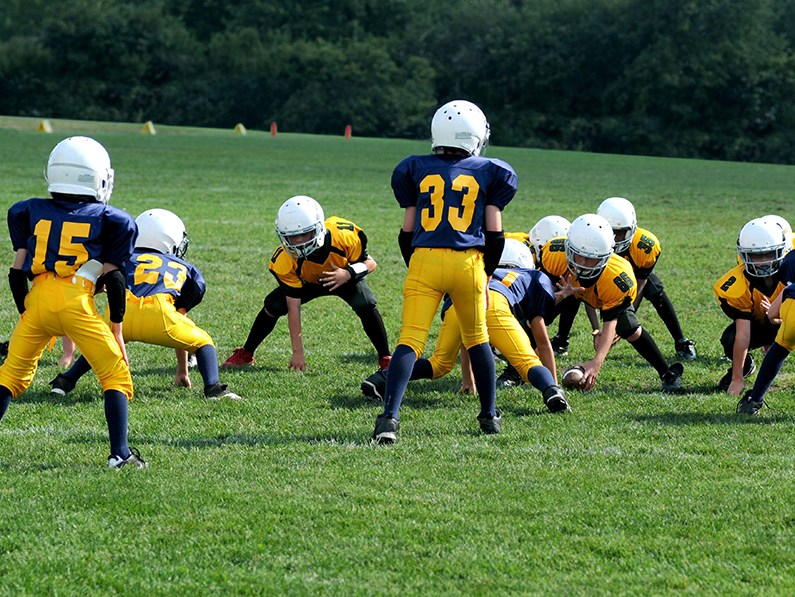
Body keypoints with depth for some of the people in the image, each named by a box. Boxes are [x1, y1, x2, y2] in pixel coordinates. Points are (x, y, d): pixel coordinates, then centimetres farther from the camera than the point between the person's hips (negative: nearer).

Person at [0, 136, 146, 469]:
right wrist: (116, 331, 13)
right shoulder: (107, 219, 11)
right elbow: (113, 278, 8)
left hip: (37, 299, 2)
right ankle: (119, 451, -4)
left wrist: (27, 314, 25)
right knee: (115, 376, 8)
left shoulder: (31, 212, 17)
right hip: (78, 302, -2)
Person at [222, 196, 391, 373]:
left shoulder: (344, 236, -39)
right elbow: (293, 307, -30)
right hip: (308, 282, 1)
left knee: (365, 305, -28)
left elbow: (370, 263, -23)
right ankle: (246, 354, 6)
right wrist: (297, 351, -30)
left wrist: (348, 273, -46)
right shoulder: (285, 260, -35)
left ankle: (385, 359, -11)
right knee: (273, 305, -18)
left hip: (345, 278, -1)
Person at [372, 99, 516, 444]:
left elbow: (407, 232, 12)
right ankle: (489, 416, 27)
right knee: (476, 338, 19)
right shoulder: (488, 172, 9)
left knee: (410, 341, -5)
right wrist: (486, 275, 20)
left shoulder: (416, 170, 11)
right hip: (468, 261, 0)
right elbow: (494, 233, 8)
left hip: (424, 260, 0)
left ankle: (390, 417, -22)